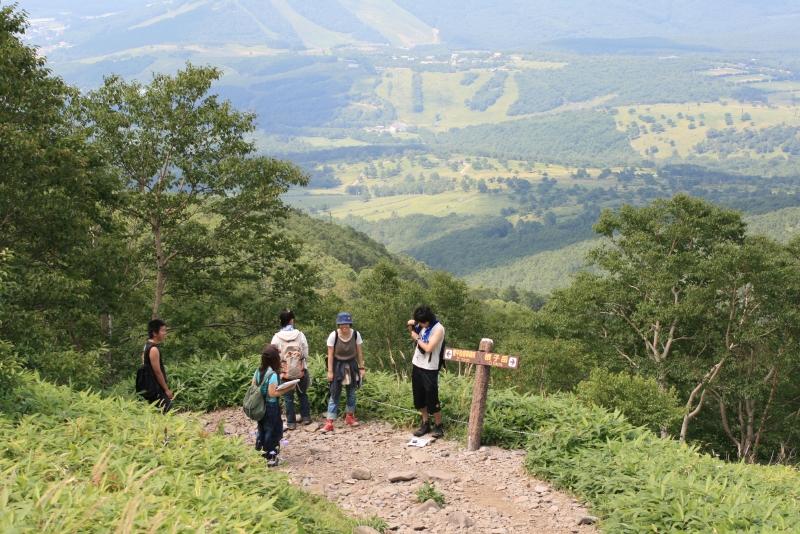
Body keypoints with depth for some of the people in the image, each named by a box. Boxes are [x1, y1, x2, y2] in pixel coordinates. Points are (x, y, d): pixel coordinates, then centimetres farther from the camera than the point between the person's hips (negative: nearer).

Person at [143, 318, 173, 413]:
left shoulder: (148, 346, 11)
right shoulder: (154, 349, -19)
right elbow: (157, 372, -20)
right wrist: (167, 389, -14)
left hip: (153, 388, 10)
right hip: (157, 389, -10)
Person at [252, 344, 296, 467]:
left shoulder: (258, 371, 1)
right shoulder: (273, 374, -22)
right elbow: (273, 393, -23)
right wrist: (287, 389, -19)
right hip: (271, 406, -7)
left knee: (261, 431, 17)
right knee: (272, 431, 4)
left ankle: (260, 455, 23)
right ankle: (270, 457, 9)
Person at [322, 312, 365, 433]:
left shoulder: (356, 334, -10)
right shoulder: (333, 335, -17)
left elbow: (359, 352, 0)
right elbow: (330, 354, -11)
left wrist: (361, 368, 1)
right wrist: (330, 371, -11)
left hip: (351, 366, 3)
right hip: (338, 366, -3)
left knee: (351, 393, 13)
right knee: (335, 394, -3)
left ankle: (349, 416, 31)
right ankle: (329, 422, -3)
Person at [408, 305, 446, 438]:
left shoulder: (438, 328, -18)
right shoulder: (422, 325, 3)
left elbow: (428, 348, -23)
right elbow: (414, 334, 24)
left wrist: (417, 338, -10)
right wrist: (411, 327, 2)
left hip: (429, 369, -7)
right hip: (417, 366, 7)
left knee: (432, 399, -2)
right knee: (419, 398, 14)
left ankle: (439, 427, 10)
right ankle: (425, 424, 26)